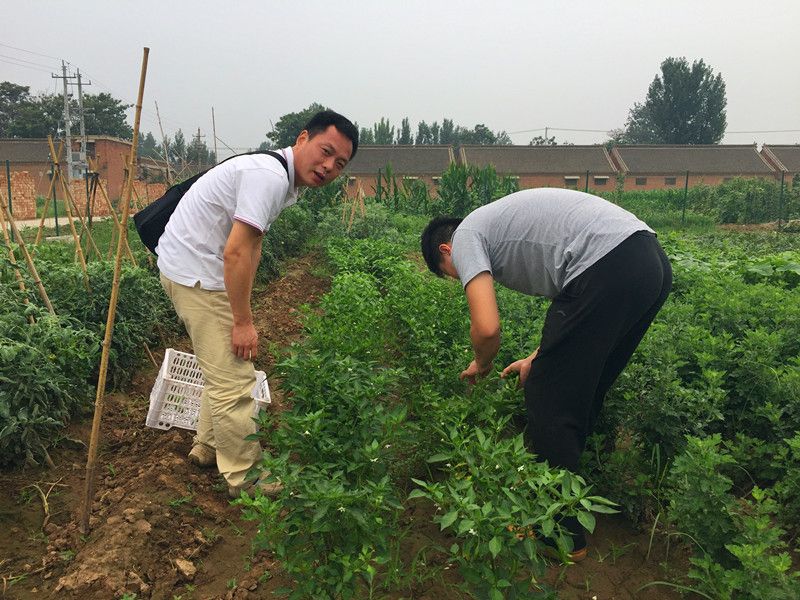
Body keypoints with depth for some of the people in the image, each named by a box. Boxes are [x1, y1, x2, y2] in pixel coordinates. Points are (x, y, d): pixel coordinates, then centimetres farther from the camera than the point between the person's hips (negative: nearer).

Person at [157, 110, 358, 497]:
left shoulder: (280, 179, 9)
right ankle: (246, 477, 8)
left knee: (223, 366, 22)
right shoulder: (270, 176, -23)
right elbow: (236, 253, -28)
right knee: (233, 379, -6)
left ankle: (208, 447, 39)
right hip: (195, 272, -11)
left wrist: (241, 311, 12)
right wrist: (243, 321, -21)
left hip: (196, 269, 11)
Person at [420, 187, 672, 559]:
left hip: (608, 270, -10)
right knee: (582, 394, 22)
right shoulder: (500, 222, 31)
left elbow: (487, 328, -9)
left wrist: (480, 365, 13)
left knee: (549, 400, 2)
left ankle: (562, 533, 16)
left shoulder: (466, 236, 5)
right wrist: (538, 358, 32)